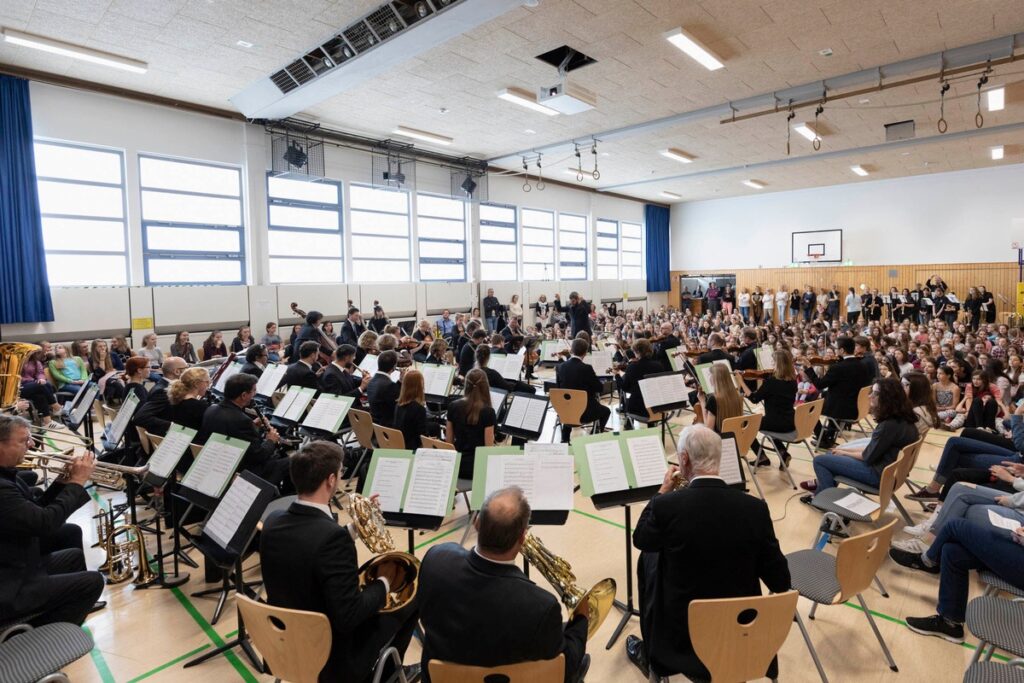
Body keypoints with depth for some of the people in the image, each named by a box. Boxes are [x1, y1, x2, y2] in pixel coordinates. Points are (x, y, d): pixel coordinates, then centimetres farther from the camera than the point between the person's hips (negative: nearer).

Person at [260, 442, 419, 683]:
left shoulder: (273, 522, -10)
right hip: (332, 659, -7)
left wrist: (354, 527, 8)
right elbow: (349, 616, -28)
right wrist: (384, 582, -13)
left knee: (367, 581, 26)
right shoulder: (332, 536, -33)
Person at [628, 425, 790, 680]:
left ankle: (651, 654, 34)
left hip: (682, 635, -3)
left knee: (649, 557, 22)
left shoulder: (667, 506, -21)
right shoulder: (755, 508, -15)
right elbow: (780, 582, -6)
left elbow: (640, 540, 0)